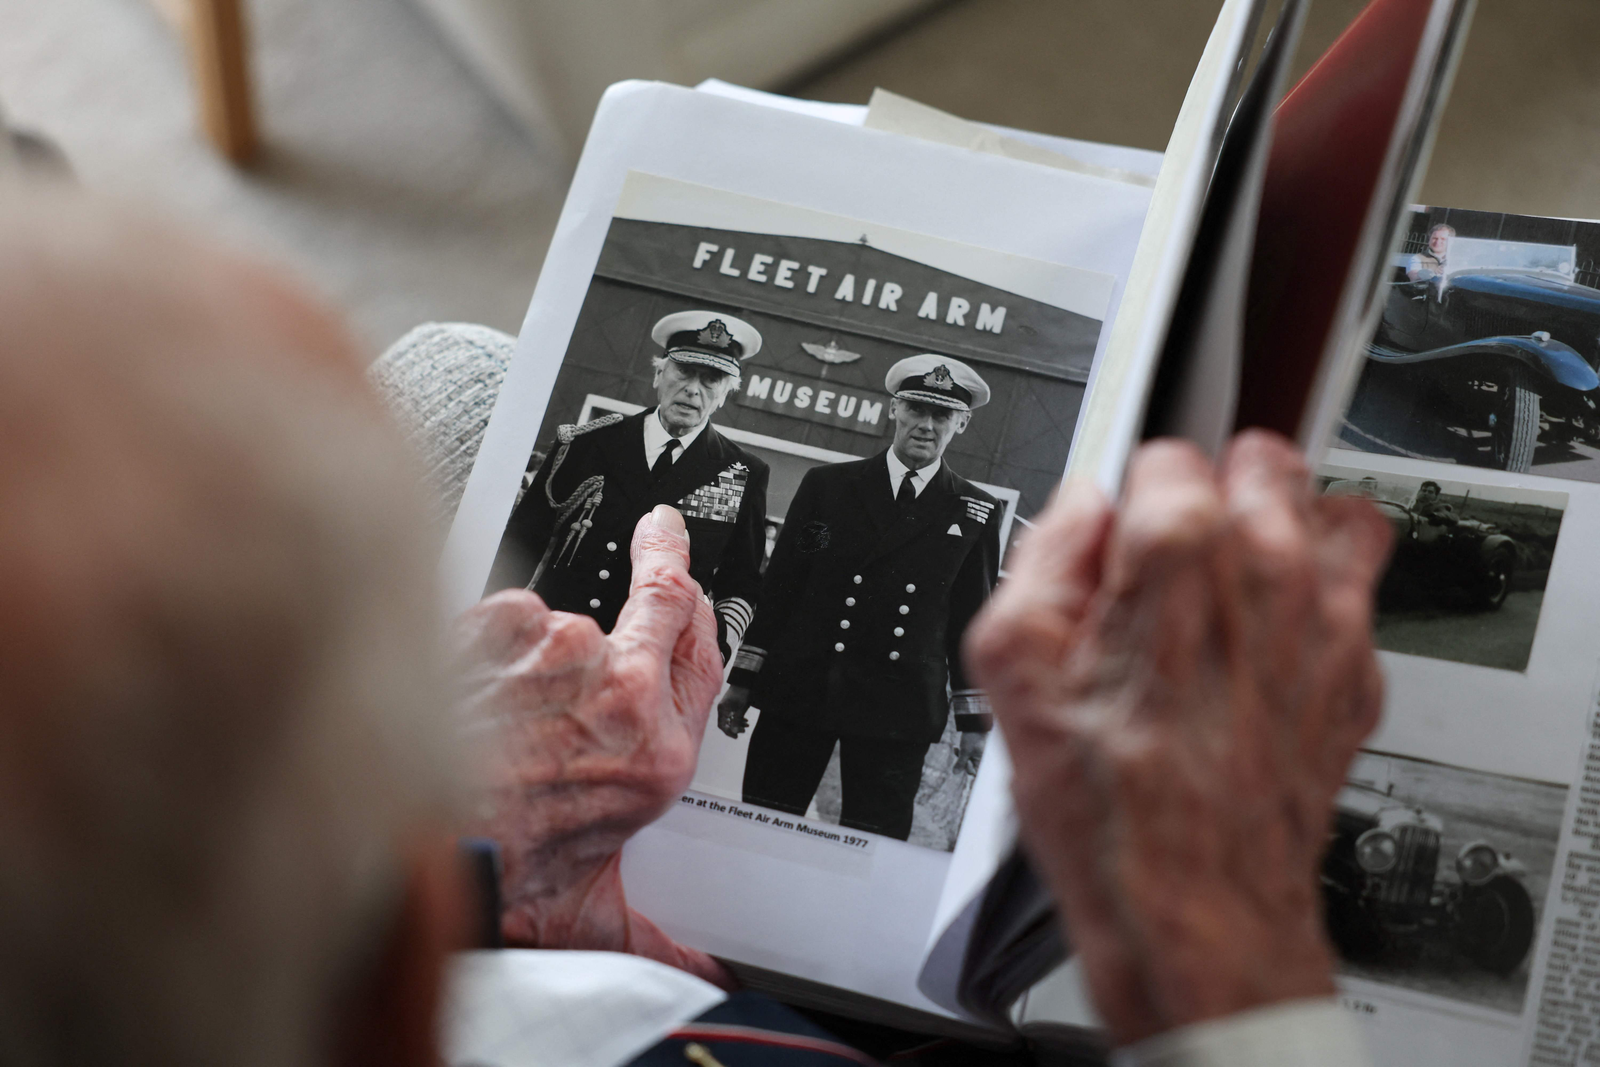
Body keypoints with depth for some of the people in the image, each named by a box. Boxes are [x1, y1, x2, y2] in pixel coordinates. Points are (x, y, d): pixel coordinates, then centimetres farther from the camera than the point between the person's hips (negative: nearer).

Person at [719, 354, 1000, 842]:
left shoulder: (977, 514, 7)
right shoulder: (827, 485, 8)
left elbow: (971, 619, 9)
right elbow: (779, 586, 9)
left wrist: (975, 720, 7)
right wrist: (743, 679, 6)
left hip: (895, 711, -1)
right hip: (798, 691, 1)